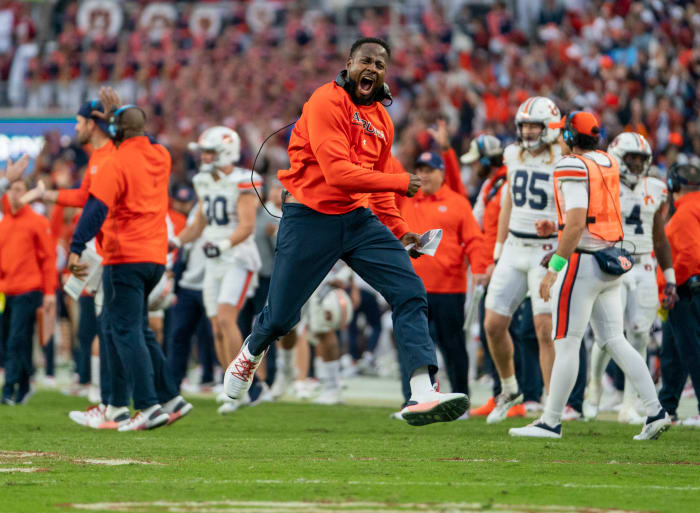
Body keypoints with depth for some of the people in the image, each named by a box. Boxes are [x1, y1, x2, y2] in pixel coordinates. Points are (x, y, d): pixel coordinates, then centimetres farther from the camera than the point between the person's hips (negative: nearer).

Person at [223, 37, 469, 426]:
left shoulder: (382, 121, 12)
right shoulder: (326, 102, -14)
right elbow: (337, 173, -22)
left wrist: (400, 232, 14)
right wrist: (400, 183, -18)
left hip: (358, 219, 6)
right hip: (311, 219, -6)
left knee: (410, 293, -13)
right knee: (282, 317, 4)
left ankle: (423, 395, -22)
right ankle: (252, 352, 41)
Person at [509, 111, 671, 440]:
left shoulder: (573, 168, -14)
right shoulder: (608, 164, 12)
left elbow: (576, 225, -21)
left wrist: (554, 268, -20)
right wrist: (555, 225, 30)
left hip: (584, 262, -8)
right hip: (611, 262, 8)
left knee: (566, 343, -2)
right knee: (614, 341, 11)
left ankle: (551, 421, 2)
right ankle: (655, 411, 4)